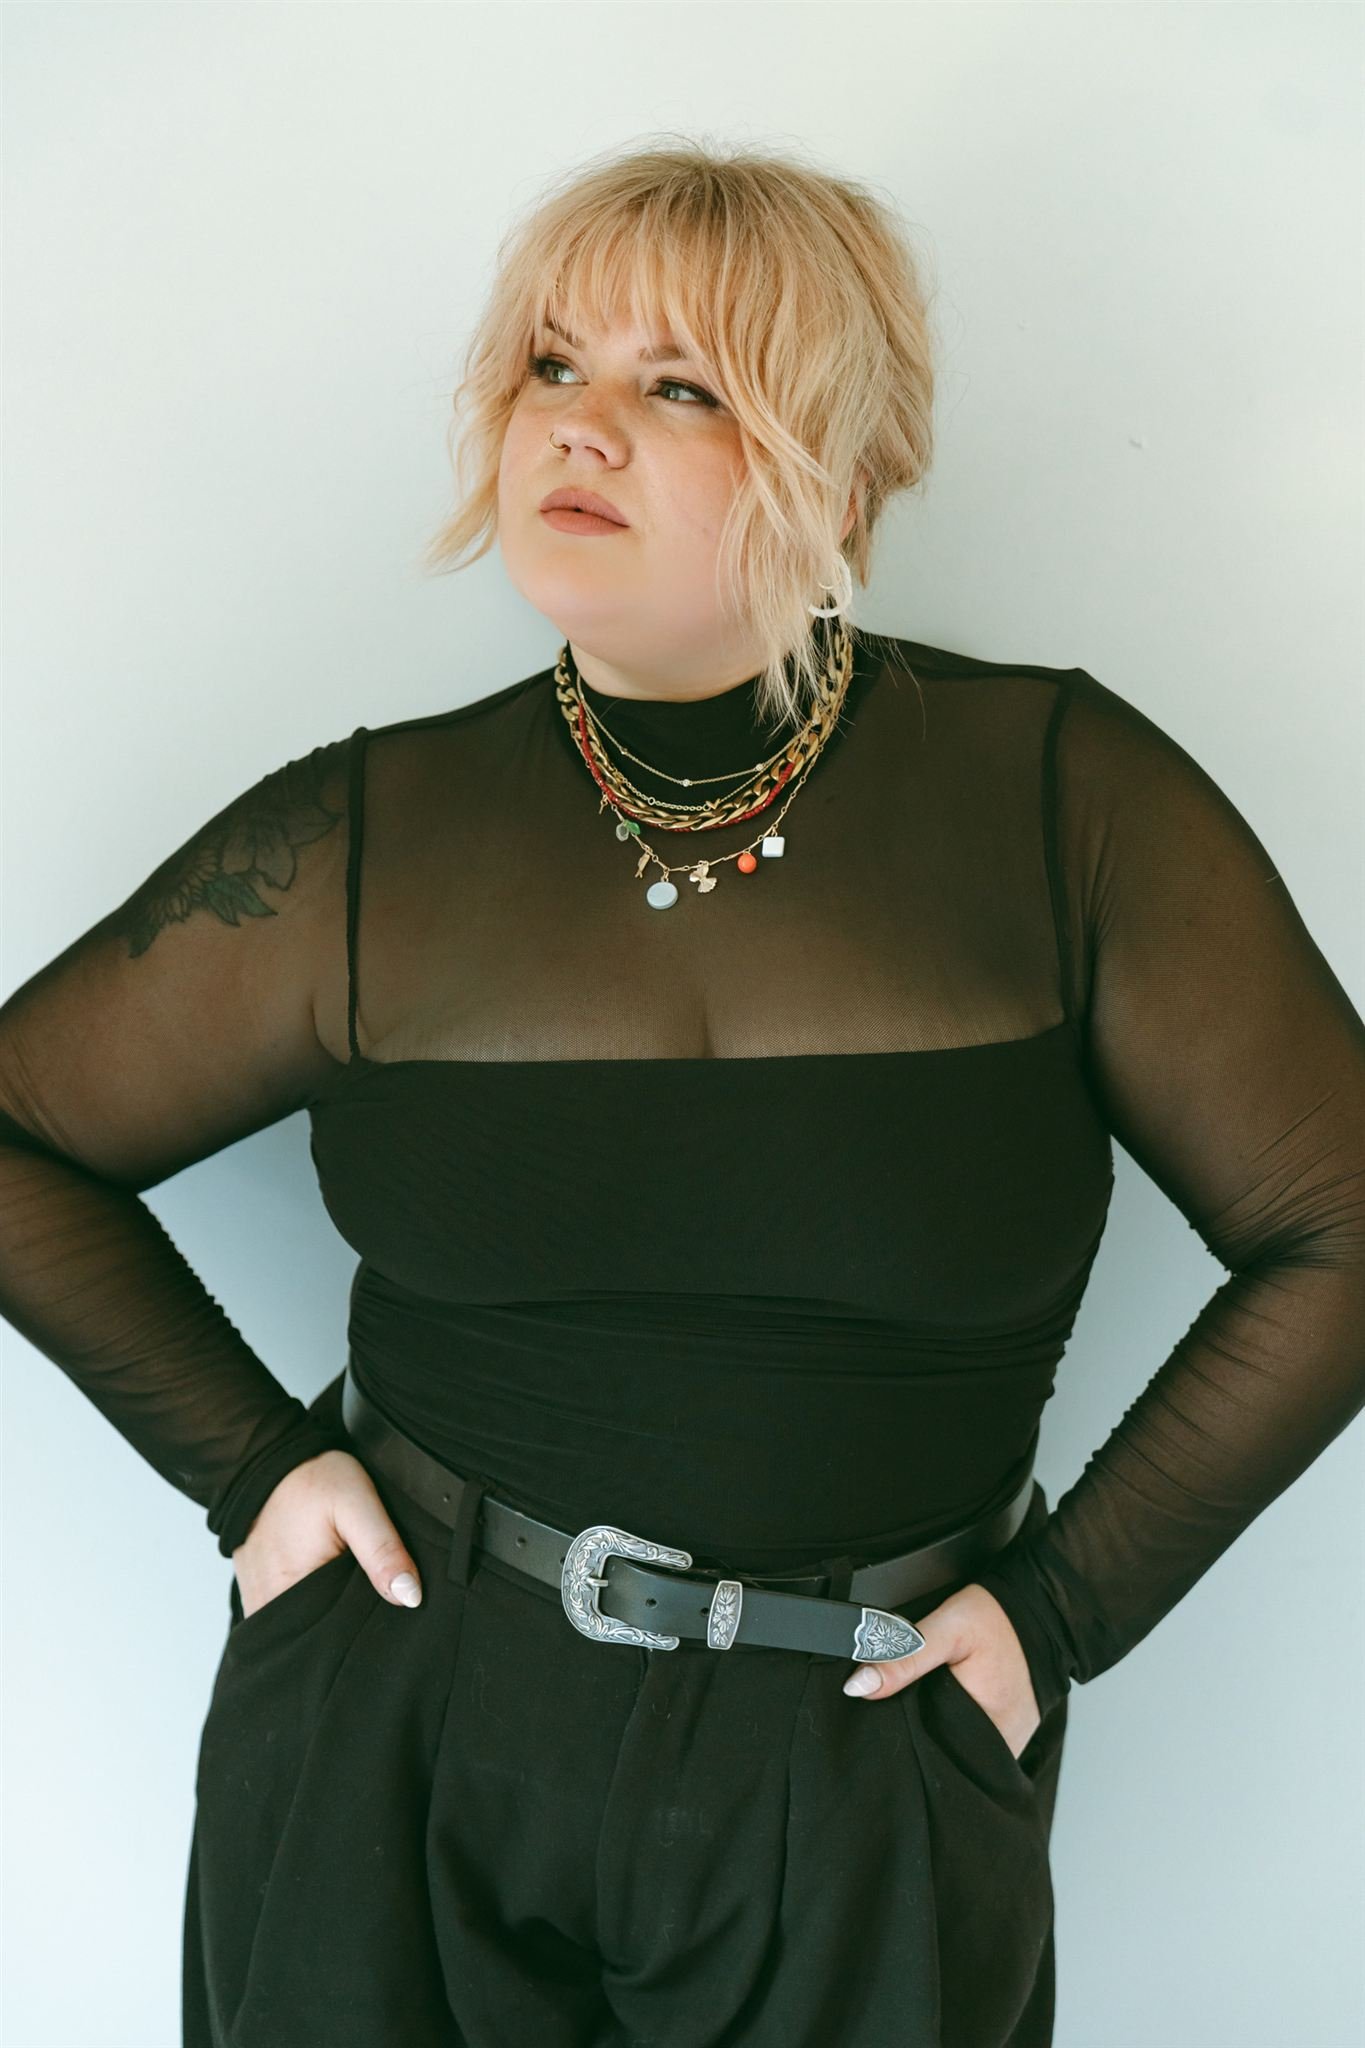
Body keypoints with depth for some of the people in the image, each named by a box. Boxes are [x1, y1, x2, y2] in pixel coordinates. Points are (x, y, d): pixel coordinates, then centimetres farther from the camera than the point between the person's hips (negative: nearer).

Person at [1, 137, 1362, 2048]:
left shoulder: (1062, 797, -10)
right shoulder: (368, 840, -6)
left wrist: (1066, 1602, -5)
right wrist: (246, 1456, -2)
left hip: (863, 1783, 0)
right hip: (396, 1738, 1)